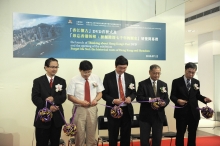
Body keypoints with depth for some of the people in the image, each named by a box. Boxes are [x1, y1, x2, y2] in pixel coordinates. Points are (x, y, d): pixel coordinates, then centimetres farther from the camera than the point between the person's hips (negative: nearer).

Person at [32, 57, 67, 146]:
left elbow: (63, 97, -1)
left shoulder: (61, 81, 8)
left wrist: (54, 98, -22)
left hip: (57, 116, 3)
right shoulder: (38, 81, 1)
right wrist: (48, 107, -18)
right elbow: (35, 98, -7)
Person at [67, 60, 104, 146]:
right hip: (79, 109, -2)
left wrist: (96, 99, -14)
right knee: (79, 133, 5)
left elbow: (100, 93, 7)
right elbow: (70, 96, -5)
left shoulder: (96, 78, 3)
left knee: (91, 133, 12)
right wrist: (81, 102, -19)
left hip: (92, 108, 2)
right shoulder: (74, 80, -5)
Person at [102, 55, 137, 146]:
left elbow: (134, 92, 10)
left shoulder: (130, 77, 5)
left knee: (126, 135, 11)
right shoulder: (108, 77, -4)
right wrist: (113, 100, -22)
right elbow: (104, 94, -5)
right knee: (113, 135, 8)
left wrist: (130, 97, -13)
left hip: (127, 110, 3)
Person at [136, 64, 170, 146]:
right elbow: (138, 98, -9)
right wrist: (150, 99, -23)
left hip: (159, 115, 3)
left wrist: (164, 103, -16)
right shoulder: (142, 84, -2)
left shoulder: (163, 84, 10)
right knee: (144, 138, 2)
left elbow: (167, 99, 7)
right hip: (145, 115, -3)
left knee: (157, 139, 10)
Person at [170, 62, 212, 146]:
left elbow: (197, 95, 10)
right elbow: (172, 96, -7)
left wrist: (204, 98, -10)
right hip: (181, 112, -3)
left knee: (193, 133, 14)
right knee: (180, 133, 6)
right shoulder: (176, 82, -6)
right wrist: (177, 100, -28)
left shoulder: (196, 82, 5)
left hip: (194, 112, 4)